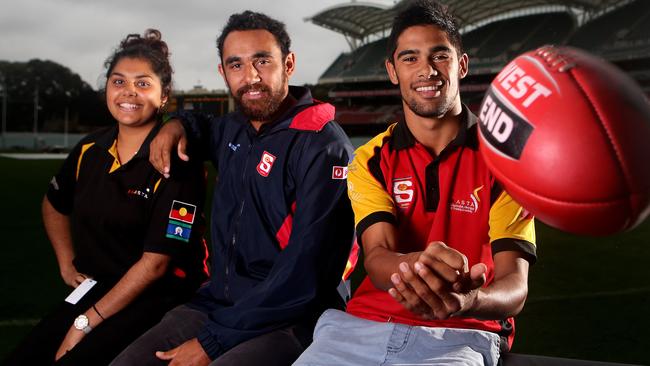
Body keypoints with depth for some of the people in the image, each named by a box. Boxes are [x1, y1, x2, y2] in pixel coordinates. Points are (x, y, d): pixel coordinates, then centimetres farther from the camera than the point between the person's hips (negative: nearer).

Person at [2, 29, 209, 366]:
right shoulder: (90, 150, 4)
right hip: (94, 289, 6)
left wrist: (85, 323, -16)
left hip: (159, 299, -6)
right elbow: (54, 205, 26)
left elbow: (155, 262, -18)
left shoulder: (175, 163, -15)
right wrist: (66, 263, 13)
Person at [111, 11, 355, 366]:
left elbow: (305, 269, -19)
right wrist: (177, 125, 13)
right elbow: (203, 127, 38)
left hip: (287, 323, -7)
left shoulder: (323, 147, -12)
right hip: (216, 303, 7)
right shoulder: (233, 129, 11)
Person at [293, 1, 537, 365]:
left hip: (460, 335, -2)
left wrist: (462, 302, -32)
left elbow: (514, 287, -9)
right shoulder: (371, 161, 7)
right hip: (363, 326, 3)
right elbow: (377, 258, -8)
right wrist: (417, 264, -32)